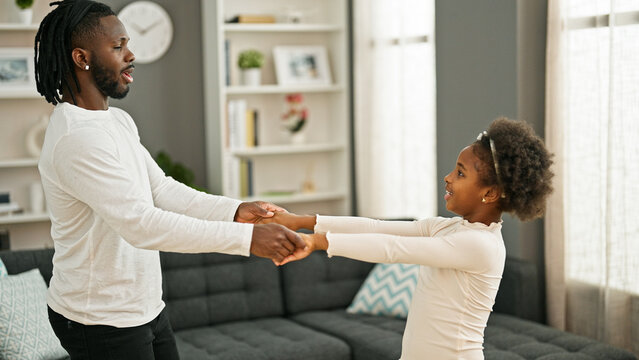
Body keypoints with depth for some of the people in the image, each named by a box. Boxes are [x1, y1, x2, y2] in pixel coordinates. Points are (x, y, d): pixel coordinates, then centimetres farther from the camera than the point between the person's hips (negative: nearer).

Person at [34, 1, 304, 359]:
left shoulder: (118, 120, 10)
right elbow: (140, 224, -31)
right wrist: (247, 238, -33)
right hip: (102, 323, -9)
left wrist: (235, 211, -7)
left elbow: (161, 190, 8)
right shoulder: (77, 138, -24)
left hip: (145, 308, 9)